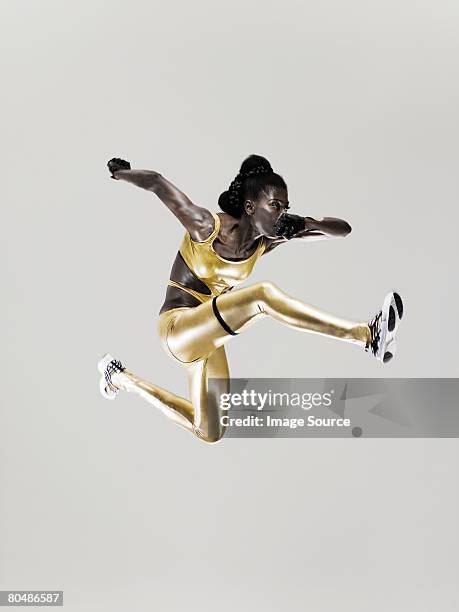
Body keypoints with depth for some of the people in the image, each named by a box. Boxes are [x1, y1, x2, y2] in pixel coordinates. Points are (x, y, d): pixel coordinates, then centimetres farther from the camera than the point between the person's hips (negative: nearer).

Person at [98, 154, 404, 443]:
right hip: (176, 328, -8)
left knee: (210, 433, 18)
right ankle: (365, 334, -38)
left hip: (205, 334, 8)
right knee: (263, 294, -33)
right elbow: (157, 182, -17)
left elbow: (343, 229, -1)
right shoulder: (209, 227, -21)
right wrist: (120, 172, 1)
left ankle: (122, 377, 30)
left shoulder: (268, 240, -4)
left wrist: (307, 224, -21)